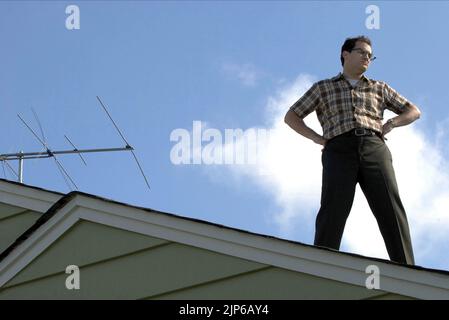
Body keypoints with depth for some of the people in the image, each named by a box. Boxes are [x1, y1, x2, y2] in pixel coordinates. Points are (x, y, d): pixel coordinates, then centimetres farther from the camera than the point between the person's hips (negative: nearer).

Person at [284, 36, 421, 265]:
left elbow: (414, 111, 27)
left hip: (375, 148, 2)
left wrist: (390, 124, 7)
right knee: (333, 211, -21)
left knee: (391, 210, -17)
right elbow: (291, 117, 23)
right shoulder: (323, 88, 24)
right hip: (339, 150, -1)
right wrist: (318, 138, 7)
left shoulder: (379, 89, 29)